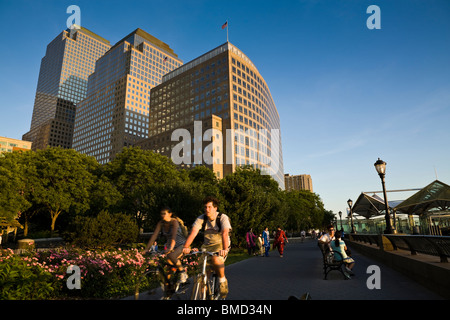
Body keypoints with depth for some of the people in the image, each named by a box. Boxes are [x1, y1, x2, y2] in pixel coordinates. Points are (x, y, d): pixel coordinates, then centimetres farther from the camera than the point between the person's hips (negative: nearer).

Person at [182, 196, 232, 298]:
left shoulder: (223, 218, -19)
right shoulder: (201, 219, -10)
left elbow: (225, 233, -33)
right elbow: (193, 232, -22)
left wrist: (225, 249, -49)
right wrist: (186, 247, -38)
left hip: (220, 244, -4)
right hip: (207, 245, 4)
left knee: (216, 259, -33)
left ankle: (223, 281, -6)